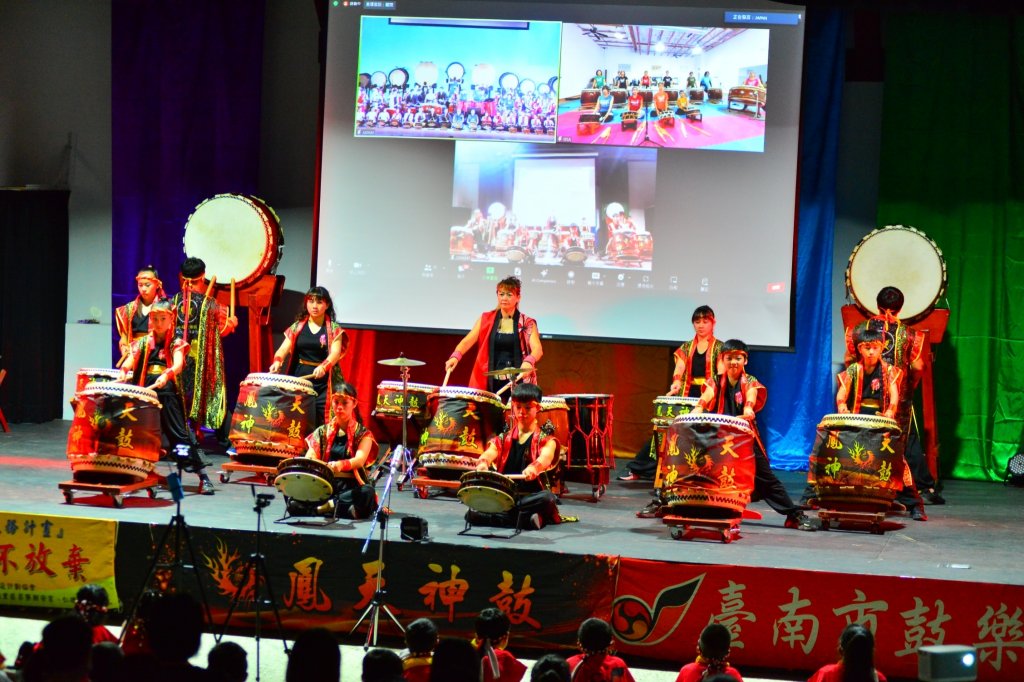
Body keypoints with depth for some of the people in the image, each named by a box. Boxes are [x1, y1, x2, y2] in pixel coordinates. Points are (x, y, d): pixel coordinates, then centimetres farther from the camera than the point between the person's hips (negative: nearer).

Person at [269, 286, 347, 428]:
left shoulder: (334, 329, 2)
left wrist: (324, 367, -31)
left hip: (324, 383, -2)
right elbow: (284, 348, 0)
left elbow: (335, 353, -12)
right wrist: (277, 361, -22)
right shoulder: (297, 327, 9)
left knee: (323, 424, -8)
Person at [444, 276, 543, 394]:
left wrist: (529, 362, -36)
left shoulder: (527, 324, 1)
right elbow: (468, 340, -4)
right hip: (490, 383, 2)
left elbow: (537, 349, -13)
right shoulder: (486, 319, 7)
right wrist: (456, 356, -25)